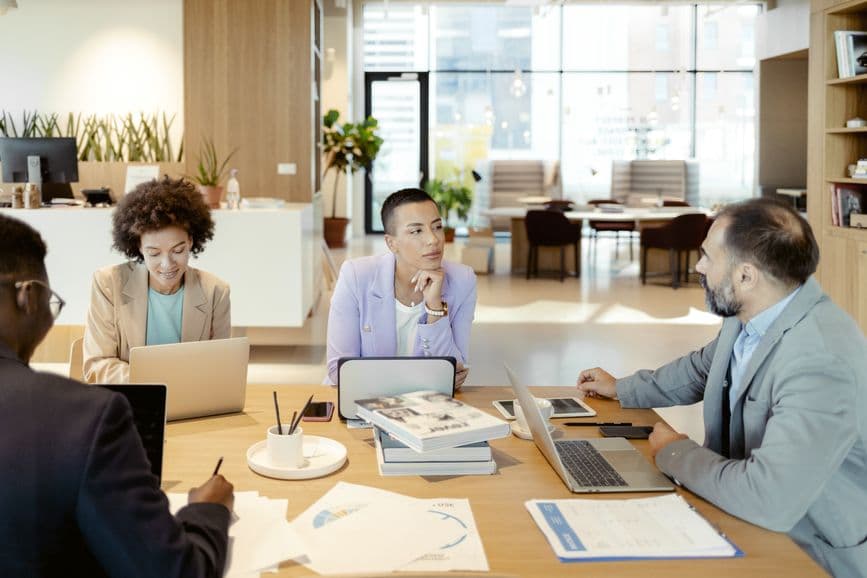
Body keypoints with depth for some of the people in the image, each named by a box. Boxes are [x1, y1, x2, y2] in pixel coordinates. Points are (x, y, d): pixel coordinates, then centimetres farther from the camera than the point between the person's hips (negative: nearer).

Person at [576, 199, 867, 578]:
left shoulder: (822, 361, -31)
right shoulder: (747, 318, -4)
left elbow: (770, 499, -37)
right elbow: (703, 367, 19)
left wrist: (675, 453, -20)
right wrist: (621, 389, 25)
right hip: (758, 520, 7)